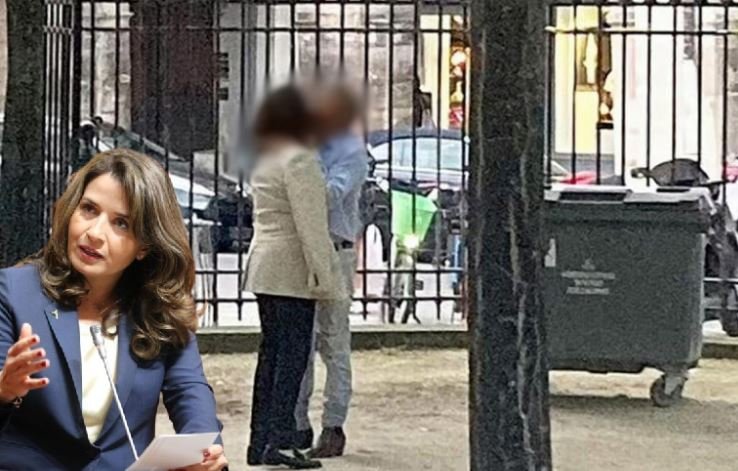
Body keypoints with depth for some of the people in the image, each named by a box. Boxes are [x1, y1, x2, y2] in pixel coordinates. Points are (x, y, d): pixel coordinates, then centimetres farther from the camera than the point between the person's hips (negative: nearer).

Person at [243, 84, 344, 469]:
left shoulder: (265, 159, 15)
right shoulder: (299, 159, -14)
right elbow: (309, 222, -19)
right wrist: (323, 274, -19)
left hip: (264, 266, 9)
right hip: (292, 269, -9)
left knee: (272, 352, 12)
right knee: (293, 353, -7)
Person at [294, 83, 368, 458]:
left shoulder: (352, 152, -6)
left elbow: (330, 194, -20)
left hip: (333, 253, -6)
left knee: (333, 343, -2)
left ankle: (333, 428, 2)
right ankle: (298, 424, 16)